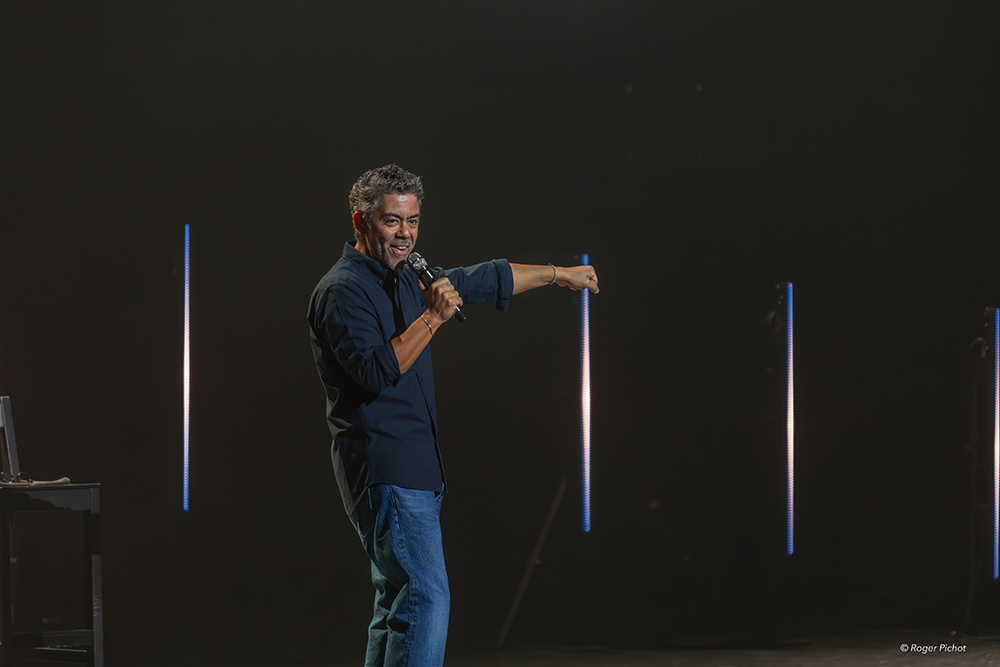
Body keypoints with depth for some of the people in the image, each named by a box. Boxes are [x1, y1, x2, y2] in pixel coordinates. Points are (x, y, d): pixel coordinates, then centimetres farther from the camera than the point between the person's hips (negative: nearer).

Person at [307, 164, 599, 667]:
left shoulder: (406, 279, 18)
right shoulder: (342, 291, -11)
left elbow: (482, 281, 31)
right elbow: (376, 371, -23)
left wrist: (555, 275, 37)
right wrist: (433, 318, -24)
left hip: (415, 472, 10)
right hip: (385, 470, -10)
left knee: (400, 605, 9)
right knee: (426, 598, -18)